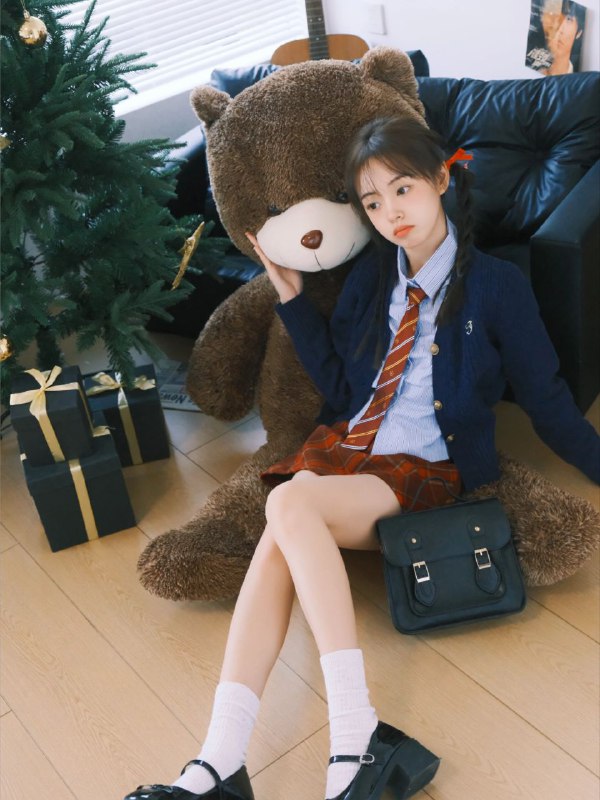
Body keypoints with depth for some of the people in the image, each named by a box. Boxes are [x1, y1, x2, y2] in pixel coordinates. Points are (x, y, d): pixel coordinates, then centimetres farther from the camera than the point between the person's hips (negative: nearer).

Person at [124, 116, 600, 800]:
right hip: (345, 443, 5)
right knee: (277, 541, -27)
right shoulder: (371, 275, 12)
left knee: (290, 505, -32)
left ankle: (356, 741, -35)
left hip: (425, 471, -4)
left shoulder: (495, 286, -1)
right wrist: (291, 295, 10)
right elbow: (339, 388, 14)